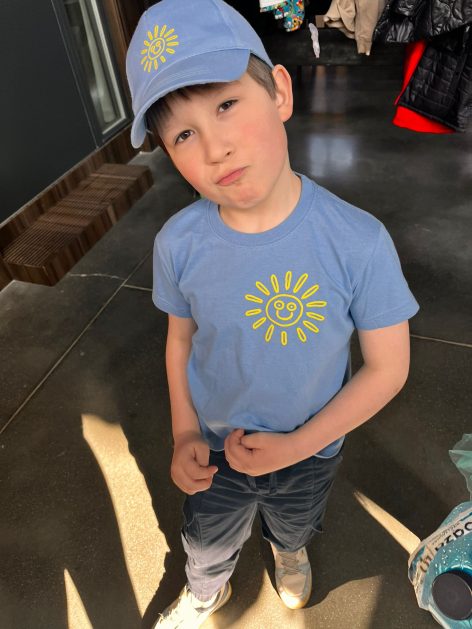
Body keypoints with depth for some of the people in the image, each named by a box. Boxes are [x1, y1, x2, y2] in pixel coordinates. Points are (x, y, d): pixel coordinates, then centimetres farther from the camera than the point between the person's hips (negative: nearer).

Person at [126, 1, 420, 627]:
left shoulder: (359, 241, -31)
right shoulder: (177, 244, -23)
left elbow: (388, 367, -19)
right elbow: (182, 339, -6)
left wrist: (297, 445, -24)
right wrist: (184, 436, -13)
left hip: (310, 451, 0)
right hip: (213, 449, 1)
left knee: (294, 528, 35)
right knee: (206, 544, 32)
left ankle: (290, 554, 76)